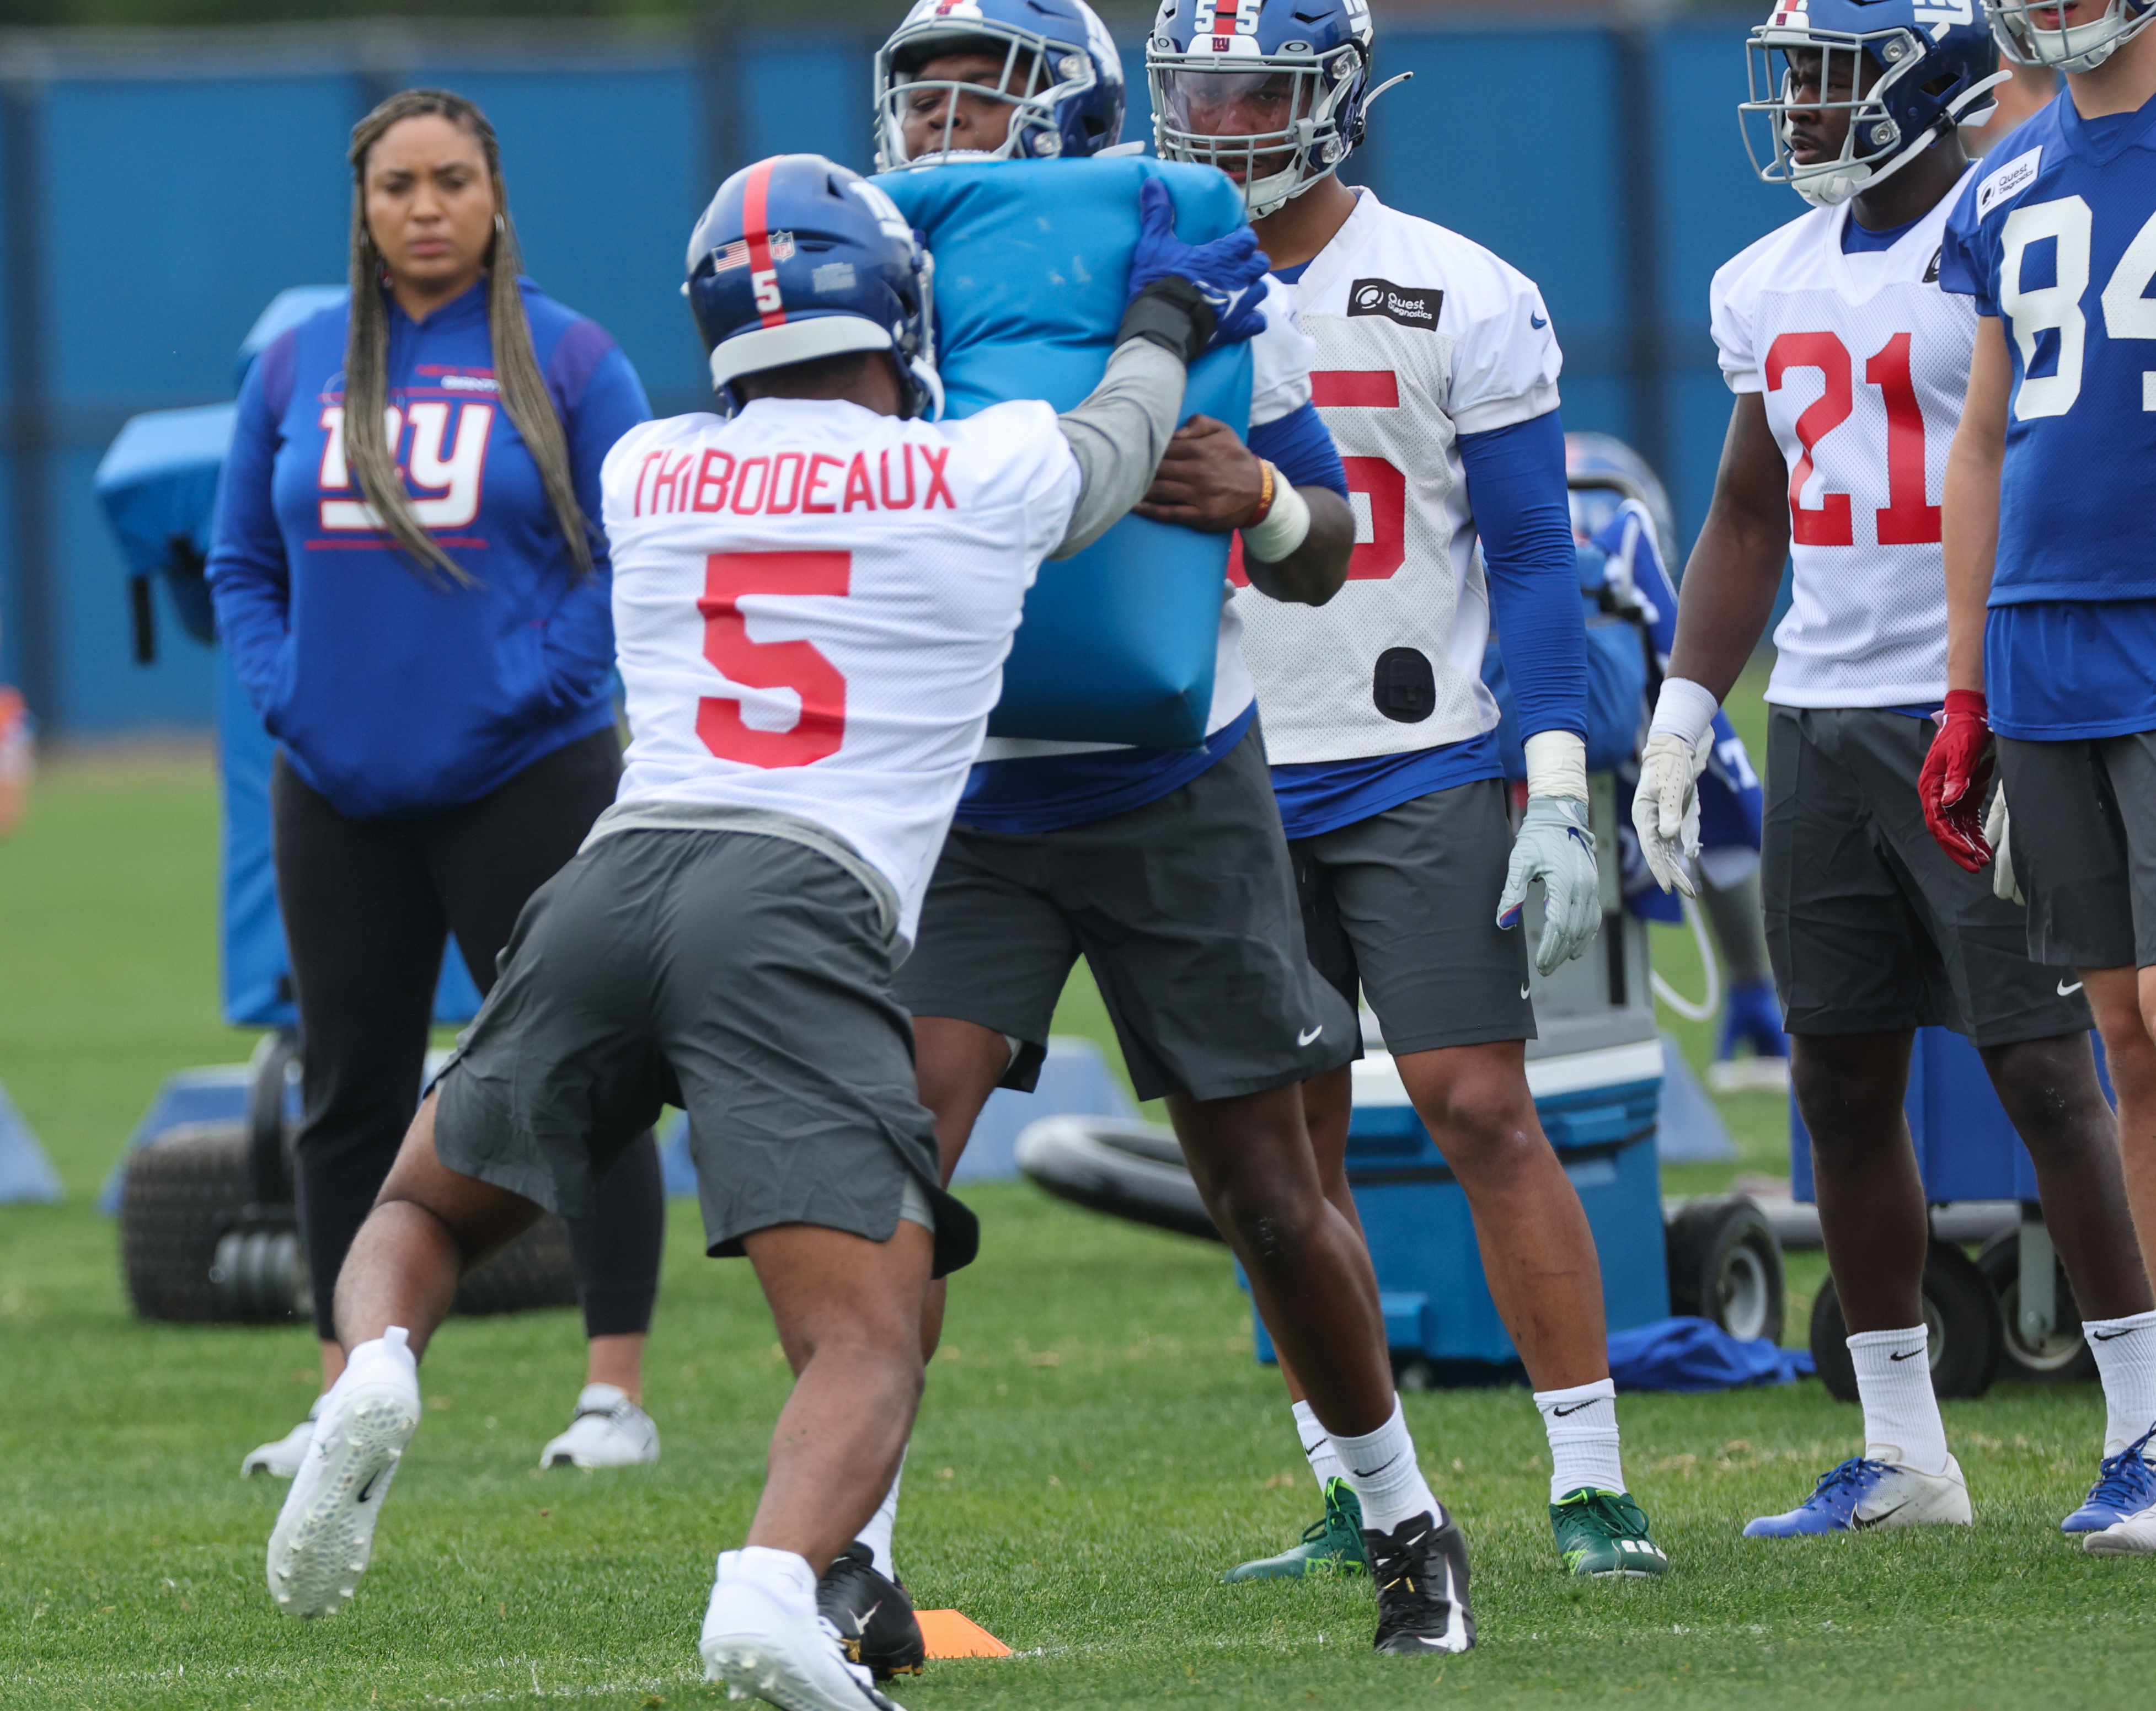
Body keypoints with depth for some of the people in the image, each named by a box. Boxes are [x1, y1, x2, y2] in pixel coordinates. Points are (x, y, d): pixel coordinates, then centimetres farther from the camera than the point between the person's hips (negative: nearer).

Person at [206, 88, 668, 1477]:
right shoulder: (299, 370, 7)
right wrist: (285, 688, -2)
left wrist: (532, 689, -12)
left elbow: (634, 557, -3)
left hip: (523, 779, -4)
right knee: (351, 1094, 9)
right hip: (340, 788, 4)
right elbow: (242, 563, 14)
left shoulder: (566, 361, -2)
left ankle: (617, 1393, 0)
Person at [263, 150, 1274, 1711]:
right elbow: (1122, 441, 36)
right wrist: (1169, 318, 57)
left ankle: (376, 1373, -12)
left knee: (423, 1211, 24)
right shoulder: (992, 478, 12)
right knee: (867, 1352, -6)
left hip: (616, 879, 3)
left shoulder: (649, 476, 20)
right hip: (804, 907, -3)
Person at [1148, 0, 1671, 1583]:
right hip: (1229, 784, 4)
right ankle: (1353, 1500, 11)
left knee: (1483, 1112, -10)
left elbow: (1534, 559, -4)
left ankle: (1592, 1483, -6)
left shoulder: (1455, 300, -5)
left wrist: (1560, 796, -11)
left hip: (1418, 773, -4)